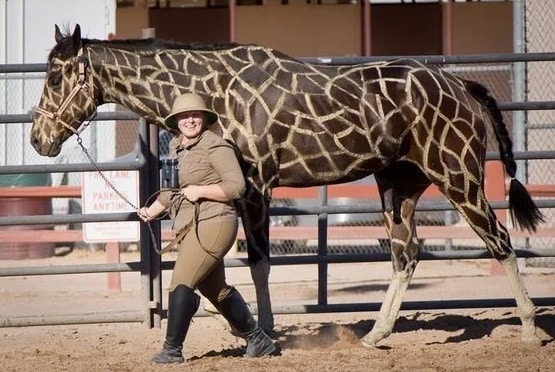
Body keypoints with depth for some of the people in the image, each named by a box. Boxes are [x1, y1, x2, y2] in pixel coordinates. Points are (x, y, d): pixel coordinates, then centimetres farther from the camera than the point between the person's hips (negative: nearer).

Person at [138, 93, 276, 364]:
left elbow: (237, 187, -16)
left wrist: (199, 191, -22)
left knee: (181, 284, -14)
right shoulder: (175, 148, 13)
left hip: (212, 224, -10)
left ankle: (172, 350, -7)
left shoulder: (215, 146, -12)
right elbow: (172, 190, 25)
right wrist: (152, 211, 10)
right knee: (216, 289, 16)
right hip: (188, 229, 10)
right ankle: (258, 341, 27)